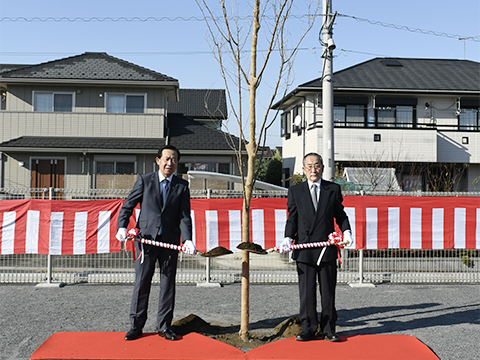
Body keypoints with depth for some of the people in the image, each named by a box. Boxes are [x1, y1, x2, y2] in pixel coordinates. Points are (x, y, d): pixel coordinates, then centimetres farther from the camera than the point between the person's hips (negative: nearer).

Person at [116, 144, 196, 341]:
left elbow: (184, 215, -1)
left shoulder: (182, 185, 6)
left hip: (170, 241, 1)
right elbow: (128, 205, 6)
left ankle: (164, 326, 21)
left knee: (168, 284, 8)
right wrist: (122, 227, -11)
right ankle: (136, 326, 17)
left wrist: (187, 239, -15)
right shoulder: (144, 180, 4)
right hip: (146, 239, -1)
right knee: (141, 283, 4)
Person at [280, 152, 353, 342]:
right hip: (304, 250, 0)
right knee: (306, 292, 5)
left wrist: (346, 231, -8)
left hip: (327, 248, 0)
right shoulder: (295, 191, 6)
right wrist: (288, 238, -7)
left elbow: (340, 214, 10)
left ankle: (328, 329, 20)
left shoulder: (333, 189, 6)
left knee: (328, 292, 7)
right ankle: (308, 329, 18)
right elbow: (292, 219, 7)